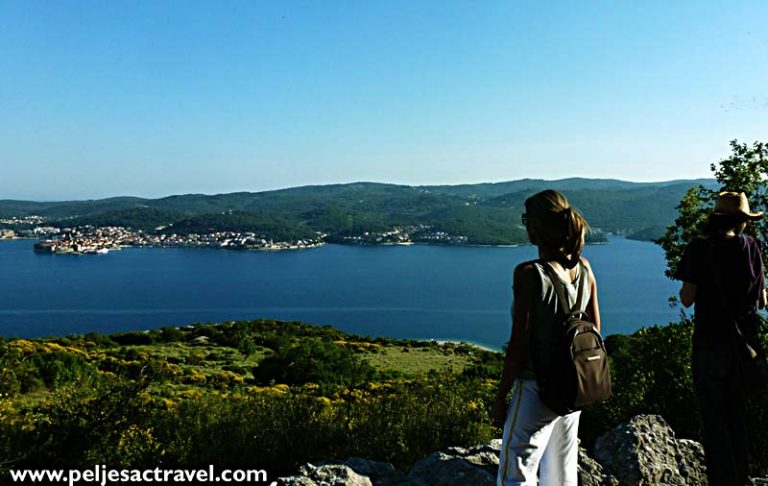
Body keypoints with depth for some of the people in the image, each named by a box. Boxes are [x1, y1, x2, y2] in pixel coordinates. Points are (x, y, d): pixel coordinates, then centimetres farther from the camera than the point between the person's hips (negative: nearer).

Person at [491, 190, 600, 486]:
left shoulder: (529, 273, -20)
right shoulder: (584, 268, 0)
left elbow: (519, 343, -18)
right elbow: (595, 329, 7)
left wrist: (500, 398, -9)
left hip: (537, 388, -7)